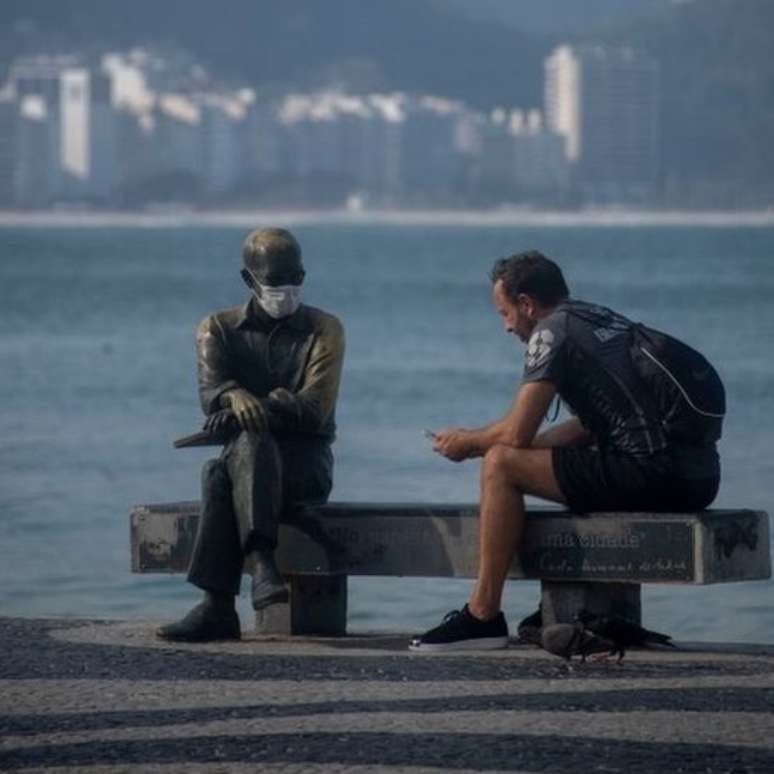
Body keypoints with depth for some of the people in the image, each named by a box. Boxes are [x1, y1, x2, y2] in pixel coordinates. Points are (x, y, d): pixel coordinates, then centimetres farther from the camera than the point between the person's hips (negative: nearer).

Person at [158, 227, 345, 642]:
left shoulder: (324, 329, 6)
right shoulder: (219, 328, 12)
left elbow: (315, 410, -9)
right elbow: (211, 390, -8)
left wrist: (247, 413, -21)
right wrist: (236, 397, -34)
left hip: (305, 462, -2)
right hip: (245, 454, 2)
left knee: (220, 476, -36)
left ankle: (218, 605, -48)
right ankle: (263, 563, -52)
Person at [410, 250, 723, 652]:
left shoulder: (553, 330, -4)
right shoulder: (604, 321, 23)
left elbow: (517, 434, -7)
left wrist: (467, 441, 15)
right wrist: (482, 441, 31)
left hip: (656, 474, -9)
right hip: (697, 473, 9)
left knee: (500, 465, -5)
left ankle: (482, 615, -5)